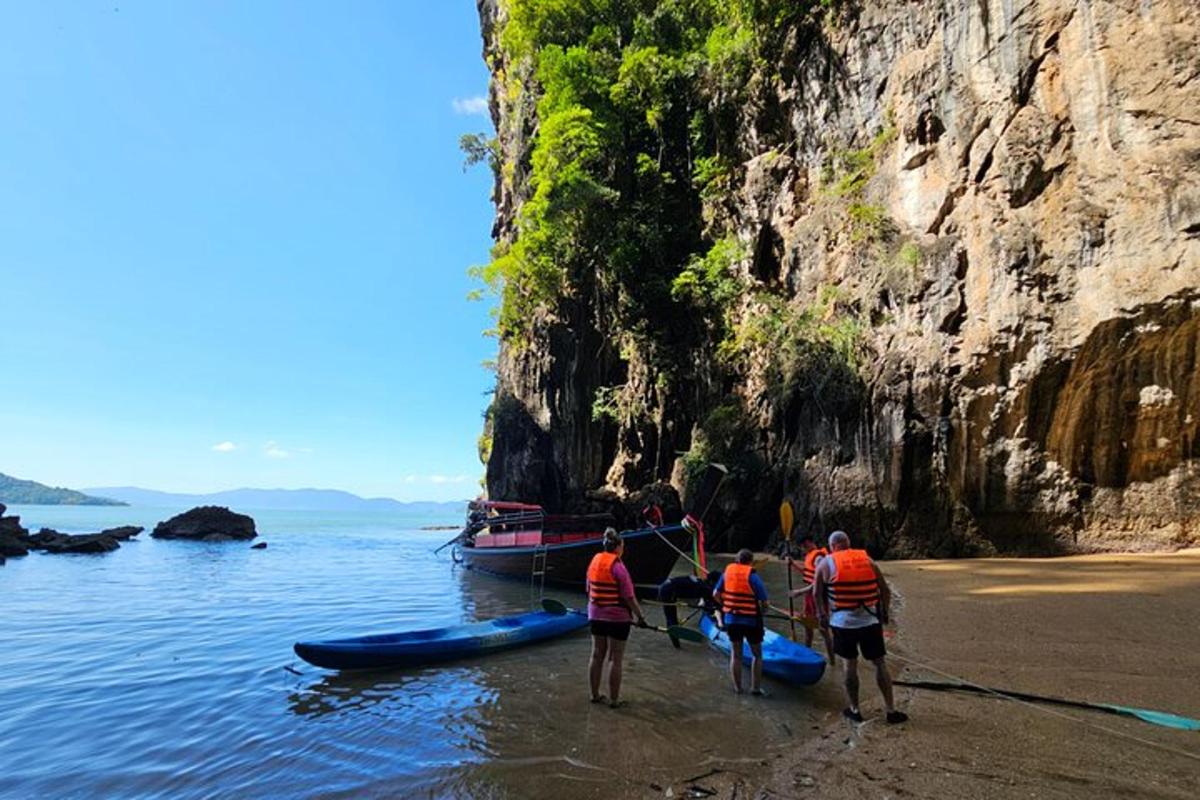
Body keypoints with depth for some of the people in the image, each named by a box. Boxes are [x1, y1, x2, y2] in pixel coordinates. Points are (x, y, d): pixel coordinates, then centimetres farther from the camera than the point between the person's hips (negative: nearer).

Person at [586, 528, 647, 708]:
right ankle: (613, 699, 14)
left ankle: (595, 694, 26)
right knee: (615, 659, 5)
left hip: (596, 616, 7)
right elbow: (629, 597, -17)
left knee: (597, 655, 15)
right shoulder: (617, 566, -19)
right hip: (617, 618, -7)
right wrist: (640, 616, -7)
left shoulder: (594, 561, 2)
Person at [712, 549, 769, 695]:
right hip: (751, 621, -4)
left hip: (731, 620, 4)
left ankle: (737, 687, 26)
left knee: (736, 654, 18)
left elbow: (716, 594, 4)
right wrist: (761, 611, 6)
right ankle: (755, 688, 19)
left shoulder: (727, 571, -2)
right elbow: (764, 603, -14)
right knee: (757, 655, 16)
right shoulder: (752, 576, -15)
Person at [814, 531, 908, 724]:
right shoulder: (867, 559, 5)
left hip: (843, 622, -2)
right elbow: (885, 590, 7)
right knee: (880, 663, 13)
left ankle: (854, 710, 20)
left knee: (849, 665, 10)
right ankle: (891, 710, 18)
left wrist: (822, 614, 15)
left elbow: (818, 594, 0)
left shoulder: (825, 564, -2)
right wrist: (884, 612, 19)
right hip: (870, 620, 2)